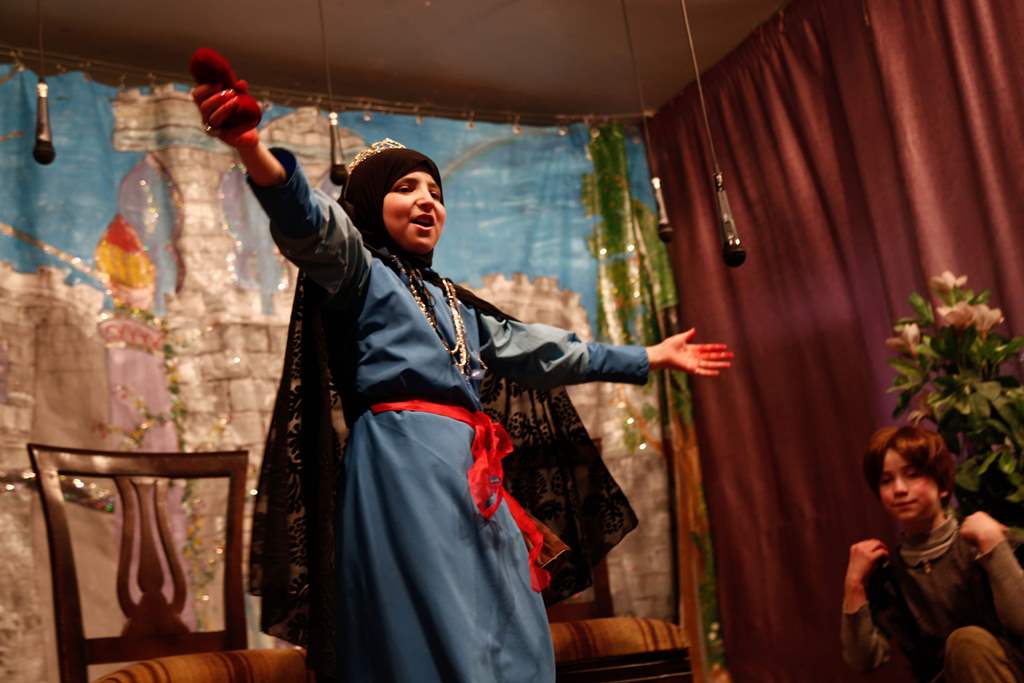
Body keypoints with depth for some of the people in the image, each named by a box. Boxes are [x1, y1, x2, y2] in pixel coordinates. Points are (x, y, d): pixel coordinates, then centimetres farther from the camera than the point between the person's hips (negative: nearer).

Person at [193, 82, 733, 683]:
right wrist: (255, 151, -37)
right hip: (403, 466, -8)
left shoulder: (456, 303, 29)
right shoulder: (359, 270, 7)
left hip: (475, 476, 8)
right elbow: (312, 225, -14)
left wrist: (651, 358, 39)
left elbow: (539, 349, 34)